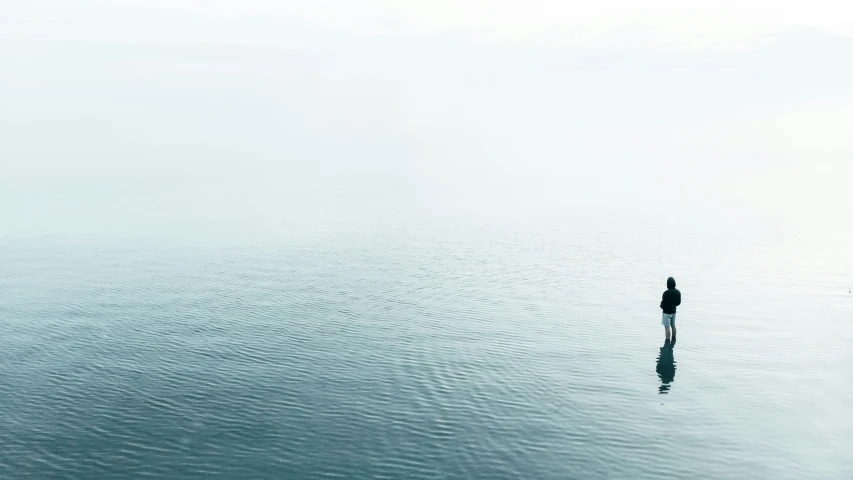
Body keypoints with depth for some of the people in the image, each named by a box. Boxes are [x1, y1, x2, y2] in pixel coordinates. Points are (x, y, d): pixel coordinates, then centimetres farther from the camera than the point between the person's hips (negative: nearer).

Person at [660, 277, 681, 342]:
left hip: (667, 312, -7)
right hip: (673, 311, 7)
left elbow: (662, 304, -21)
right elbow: (678, 302, 5)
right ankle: (673, 340, 33)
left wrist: (661, 306, 1)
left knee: (667, 327, -1)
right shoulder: (678, 292, -5)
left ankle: (667, 341, 1)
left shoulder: (666, 293, -26)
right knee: (673, 325, 21)